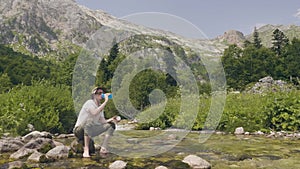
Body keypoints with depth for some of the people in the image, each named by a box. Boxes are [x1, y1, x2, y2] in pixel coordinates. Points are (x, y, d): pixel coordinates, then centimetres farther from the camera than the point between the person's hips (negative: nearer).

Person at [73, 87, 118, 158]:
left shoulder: (100, 106, 8)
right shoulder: (89, 103, -15)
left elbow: (102, 121, -1)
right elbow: (95, 113, -36)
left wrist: (111, 119, -20)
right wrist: (106, 101, -32)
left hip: (90, 131, 8)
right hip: (79, 130, -8)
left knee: (111, 125, -1)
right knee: (90, 120, -39)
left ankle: (103, 148, -15)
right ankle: (86, 150, -40)